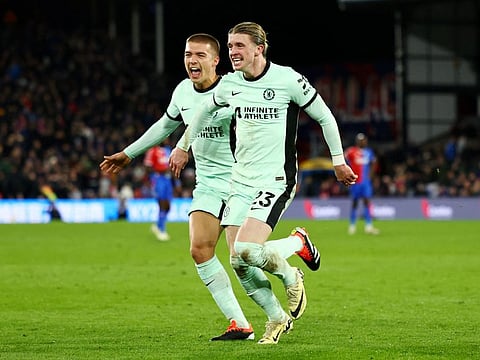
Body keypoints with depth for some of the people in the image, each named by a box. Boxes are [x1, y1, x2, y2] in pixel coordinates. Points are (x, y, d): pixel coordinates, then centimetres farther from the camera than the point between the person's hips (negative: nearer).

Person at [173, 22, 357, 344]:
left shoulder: (288, 80, -12)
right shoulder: (230, 83, 5)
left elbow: (325, 117, -1)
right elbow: (204, 111, 26)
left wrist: (338, 160, 5)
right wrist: (183, 146, 35)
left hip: (276, 181, -6)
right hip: (240, 181, 6)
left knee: (247, 250, -23)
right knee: (239, 263, -1)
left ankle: (290, 275, 8)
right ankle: (278, 319, 19)